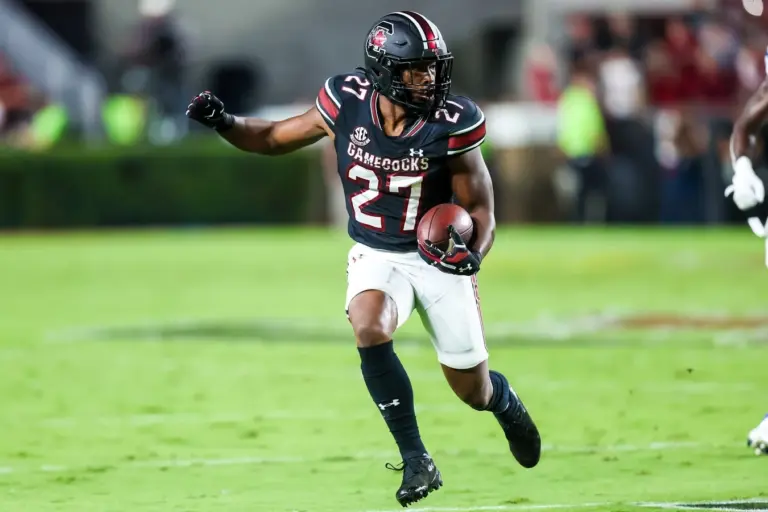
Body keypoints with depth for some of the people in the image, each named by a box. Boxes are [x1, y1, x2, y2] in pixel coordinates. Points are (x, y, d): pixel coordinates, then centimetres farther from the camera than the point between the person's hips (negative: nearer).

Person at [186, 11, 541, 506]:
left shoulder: (450, 125, -19)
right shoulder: (347, 104, -14)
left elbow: (481, 208, -9)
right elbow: (276, 138, 0)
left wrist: (473, 253, -30)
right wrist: (224, 123, -18)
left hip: (437, 258, -1)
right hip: (376, 256, 1)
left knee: (474, 392, 6)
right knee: (370, 330, -32)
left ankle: (504, 400, 48)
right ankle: (416, 460, -19)